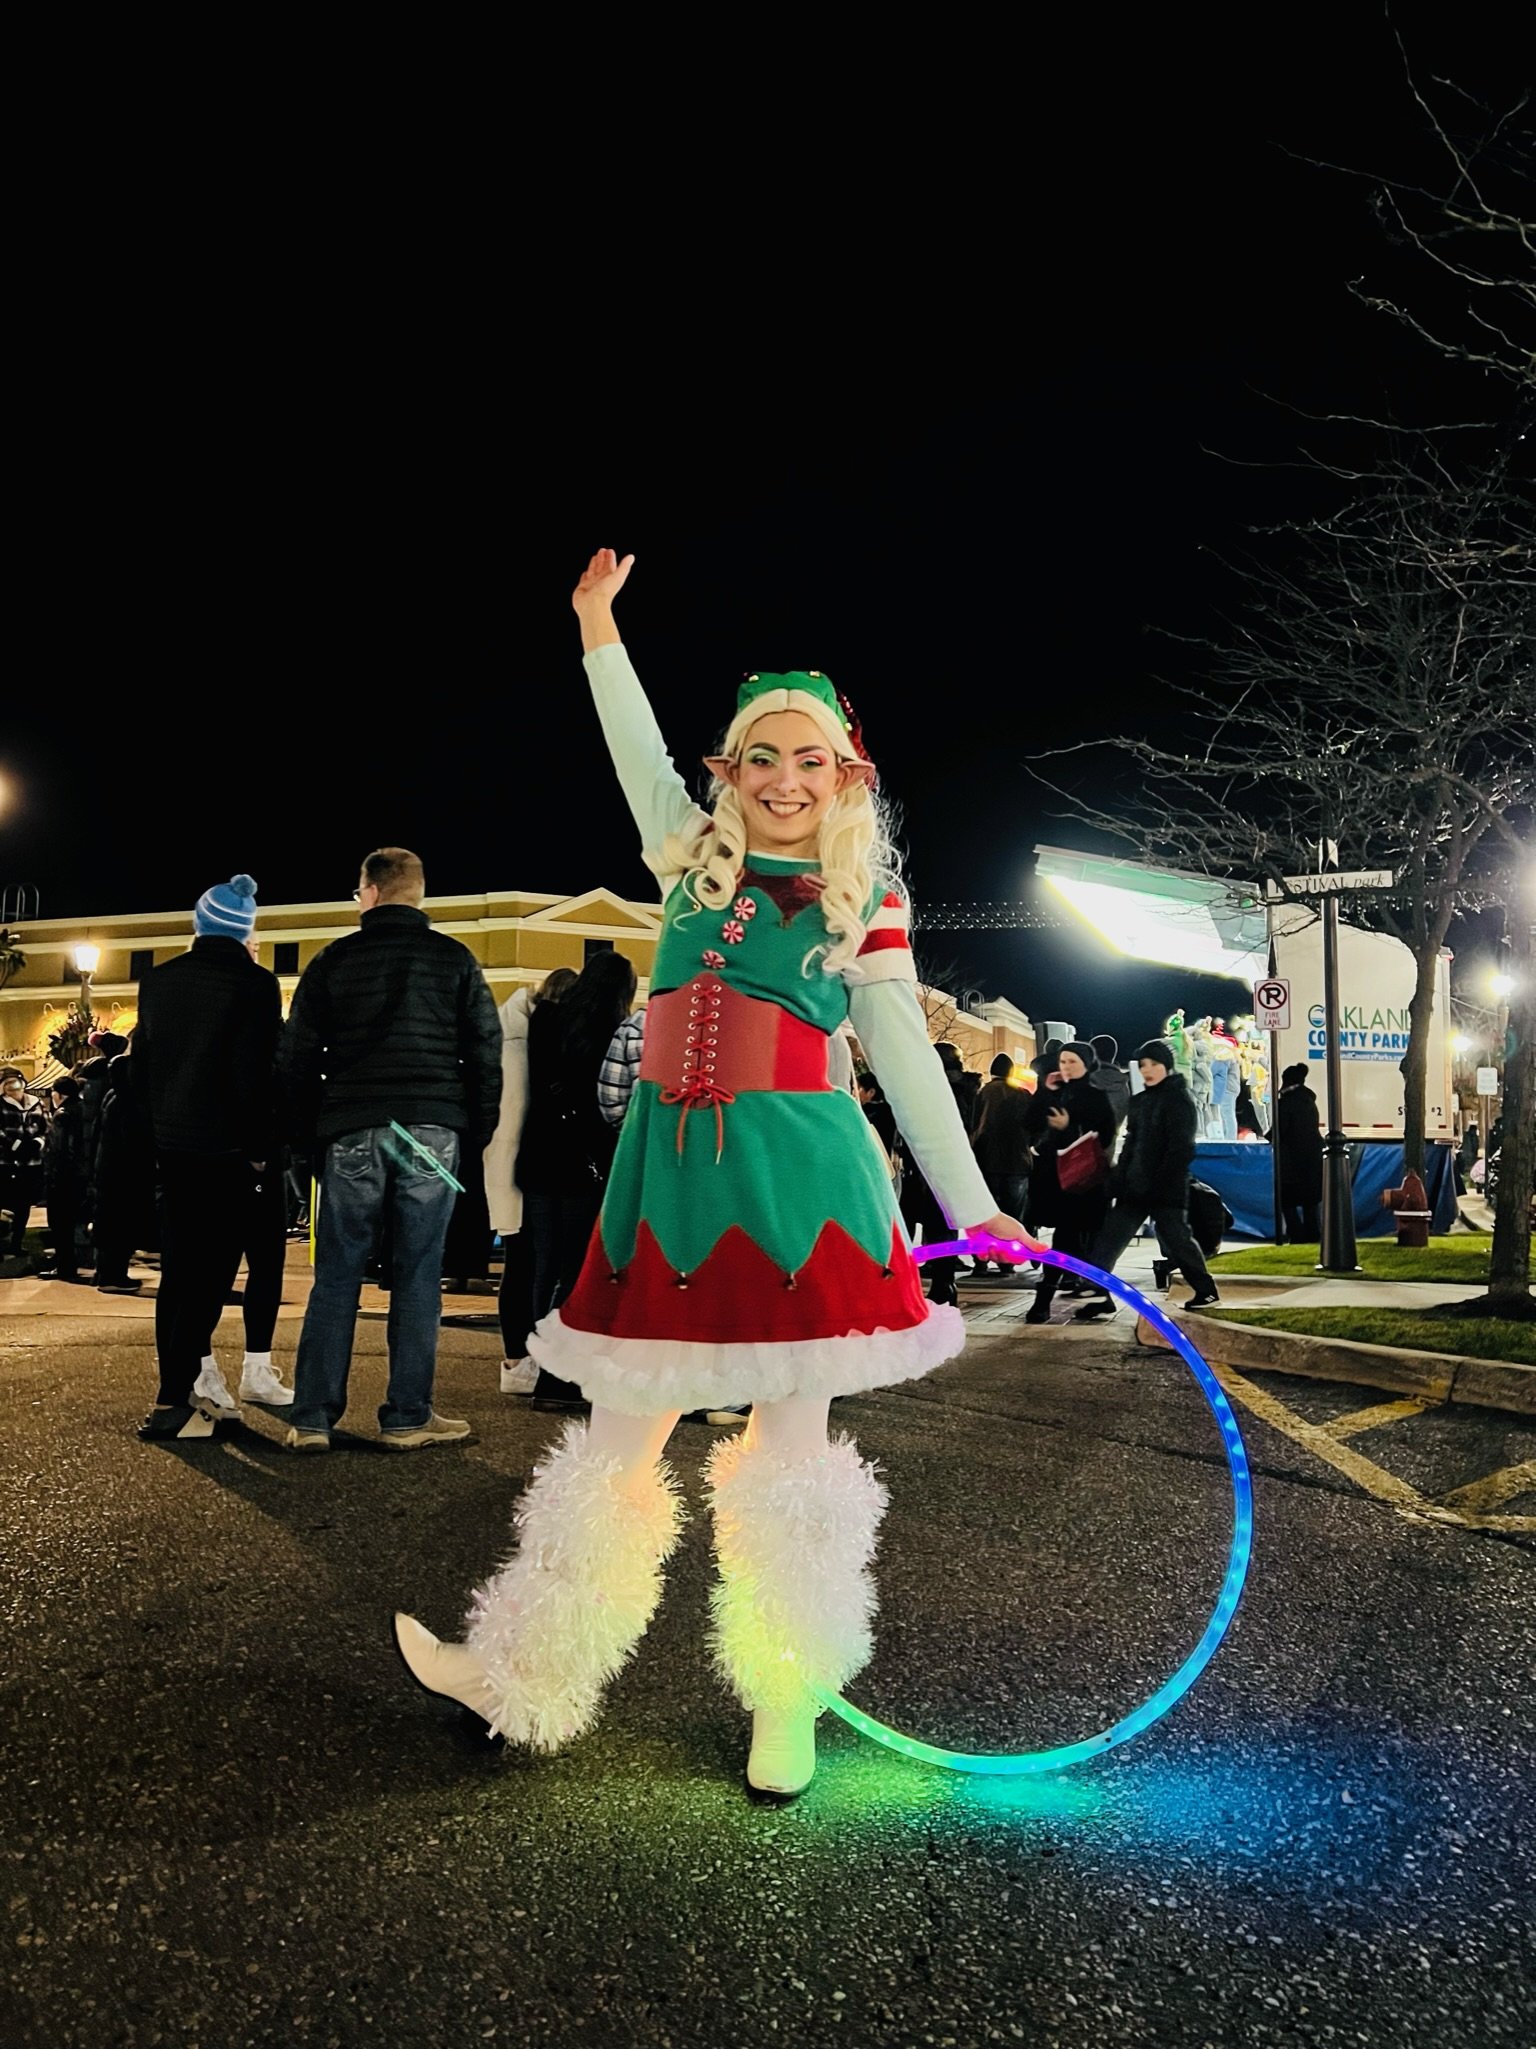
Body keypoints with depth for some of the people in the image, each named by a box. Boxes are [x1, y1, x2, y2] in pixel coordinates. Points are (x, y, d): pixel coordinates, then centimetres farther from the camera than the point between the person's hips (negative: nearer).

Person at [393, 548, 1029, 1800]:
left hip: (799, 1178, -3)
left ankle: (787, 1708, 17)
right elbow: (641, 755, 24)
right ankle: (522, 1677, 20)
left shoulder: (865, 908, 4)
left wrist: (976, 1208, 2)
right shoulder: (694, 859, 13)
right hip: (670, 1172, 3)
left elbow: (909, 1063, 5)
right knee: (622, 1434, 9)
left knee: (791, 1440, 3)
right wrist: (598, 625, 26)